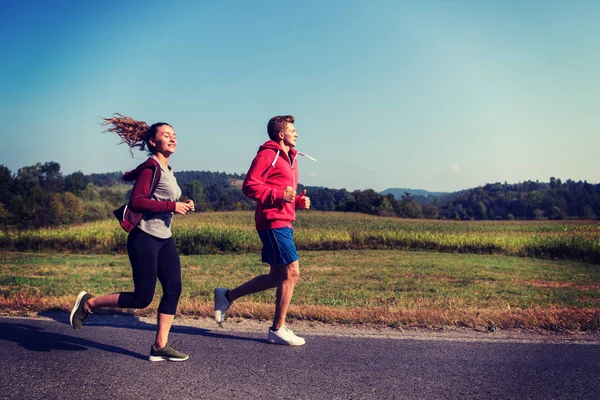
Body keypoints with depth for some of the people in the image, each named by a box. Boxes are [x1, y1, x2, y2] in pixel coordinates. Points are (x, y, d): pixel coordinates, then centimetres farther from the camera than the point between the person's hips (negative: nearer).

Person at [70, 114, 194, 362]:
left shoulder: (166, 169, 14)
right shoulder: (151, 167, -13)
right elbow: (136, 202, -22)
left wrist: (182, 206, 6)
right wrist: (172, 206, -22)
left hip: (164, 239, 9)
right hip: (145, 239, -9)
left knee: (173, 289, 2)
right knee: (143, 298, -4)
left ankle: (160, 346, 8)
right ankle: (89, 303, 14)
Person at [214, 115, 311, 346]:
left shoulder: (289, 158, 21)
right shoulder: (268, 155, -9)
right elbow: (250, 186, -16)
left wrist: (299, 201, 9)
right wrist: (279, 195, -21)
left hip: (283, 224, 10)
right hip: (274, 222, -10)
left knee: (277, 277, 12)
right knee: (291, 272, -7)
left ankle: (227, 296, 24)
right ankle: (278, 330, 5)